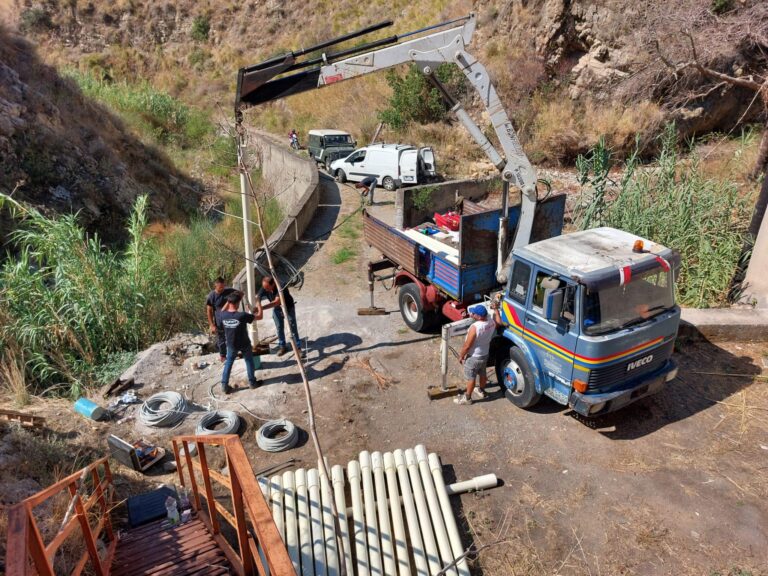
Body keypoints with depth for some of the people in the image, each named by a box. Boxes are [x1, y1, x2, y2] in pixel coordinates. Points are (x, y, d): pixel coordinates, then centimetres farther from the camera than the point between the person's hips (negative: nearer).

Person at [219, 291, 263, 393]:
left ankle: (224, 385, 21)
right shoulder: (242, 315, -28)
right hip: (244, 344, -3)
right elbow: (259, 317, -17)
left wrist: (229, 300, 9)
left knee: (228, 363, 19)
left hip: (231, 344, 3)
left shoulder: (223, 315, -17)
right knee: (249, 362, 18)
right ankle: (252, 382, 30)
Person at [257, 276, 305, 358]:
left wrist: (262, 308, -46)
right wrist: (259, 308, -45)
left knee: (293, 328, -5)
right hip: (276, 309, 5)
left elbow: (276, 302, -43)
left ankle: (298, 348, 1)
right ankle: (282, 346, 26)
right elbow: (257, 298, -27)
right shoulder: (264, 288, -22)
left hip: (288, 307, -5)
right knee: (279, 328, 10)